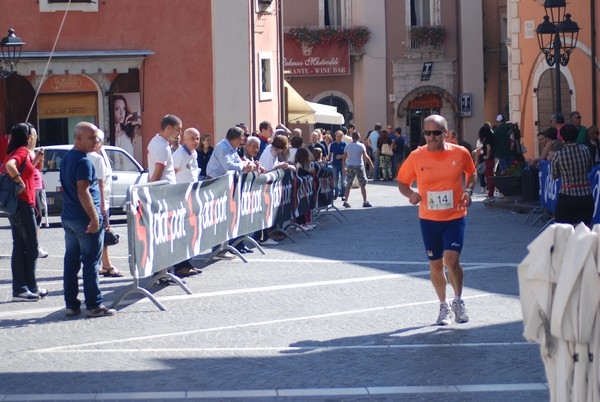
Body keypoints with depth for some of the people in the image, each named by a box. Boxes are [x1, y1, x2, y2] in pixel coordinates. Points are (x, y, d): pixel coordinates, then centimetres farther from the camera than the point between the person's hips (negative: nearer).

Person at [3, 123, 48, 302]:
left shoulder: (13, 152, 13)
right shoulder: (22, 151, -14)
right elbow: (10, 165, -32)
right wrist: (19, 182, -21)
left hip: (14, 205, 9)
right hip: (23, 205, -9)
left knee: (19, 247, 10)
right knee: (31, 247, 0)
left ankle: (20, 289, 12)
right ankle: (31, 287, 6)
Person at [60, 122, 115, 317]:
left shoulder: (66, 158, 14)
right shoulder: (83, 161, -16)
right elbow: (83, 192, -22)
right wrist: (95, 218, -20)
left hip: (68, 218, 9)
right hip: (84, 219, -9)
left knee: (71, 261, 11)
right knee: (91, 263, -3)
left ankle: (71, 305, 14)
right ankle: (94, 306, -1)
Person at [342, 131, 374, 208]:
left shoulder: (347, 146, 5)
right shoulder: (361, 146, -7)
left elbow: (344, 158, 6)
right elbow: (365, 157, -13)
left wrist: (344, 168, 13)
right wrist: (371, 164, -5)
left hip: (350, 167, 4)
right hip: (359, 167, -3)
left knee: (348, 184, 10)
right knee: (363, 185, 4)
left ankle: (346, 201, 5)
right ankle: (365, 202, 5)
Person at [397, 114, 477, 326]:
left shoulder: (460, 153, -6)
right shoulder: (416, 157, -6)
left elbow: (472, 173, 13)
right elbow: (402, 181, 5)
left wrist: (468, 191, -6)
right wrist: (410, 194, -16)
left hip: (455, 216, -2)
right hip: (428, 218, 2)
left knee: (451, 260, -16)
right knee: (435, 264, 9)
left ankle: (458, 301, 7)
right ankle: (443, 305, 28)